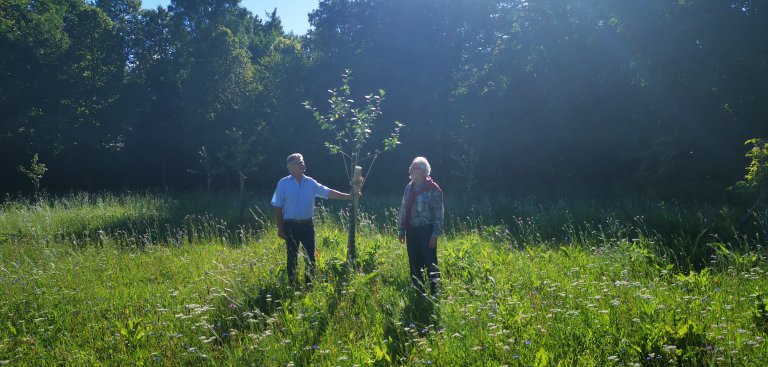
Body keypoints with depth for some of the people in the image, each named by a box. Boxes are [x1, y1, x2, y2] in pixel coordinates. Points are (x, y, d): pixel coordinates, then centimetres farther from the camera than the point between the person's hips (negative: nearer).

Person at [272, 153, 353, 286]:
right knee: (292, 257, 4)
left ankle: (309, 284, 18)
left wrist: (348, 196, -11)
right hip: (291, 226, -3)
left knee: (310, 256, 6)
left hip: (307, 225, 3)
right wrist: (280, 229, -7)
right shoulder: (283, 184, -5)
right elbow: (278, 207, -4)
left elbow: (328, 192, -1)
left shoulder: (310, 182, 3)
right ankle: (292, 285, 15)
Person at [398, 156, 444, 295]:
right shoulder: (409, 187, 10)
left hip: (426, 231, -7)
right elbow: (403, 210, 15)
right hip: (411, 231, 7)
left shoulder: (433, 189, -9)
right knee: (414, 264, 13)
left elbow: (438, 213, -10)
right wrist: (402, 230, 12)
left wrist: (435, 234, -14)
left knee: (430, 264, -3)